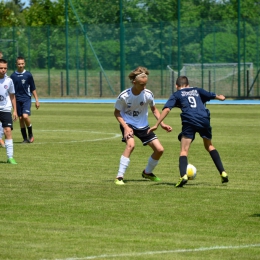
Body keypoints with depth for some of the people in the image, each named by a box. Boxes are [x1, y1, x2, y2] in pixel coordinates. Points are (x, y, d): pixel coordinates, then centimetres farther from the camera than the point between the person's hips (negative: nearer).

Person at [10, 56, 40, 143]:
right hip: (18, 99, 3)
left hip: (27, 99, -3)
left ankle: (30, 134, 2)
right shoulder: (13, 76, 3)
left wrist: (36, 100, 3)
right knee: (20, 118, 3)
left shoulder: (28, 75, -1)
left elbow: (33, 88, 5)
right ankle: (25, 138, 11)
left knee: (25, 116, -19)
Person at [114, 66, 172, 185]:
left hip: (143, 126, 4)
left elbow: (154, 110, 4)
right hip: (128, 124, -4)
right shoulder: (124, 96, -22)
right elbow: (117, 113, -9)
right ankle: (119, 177, -26)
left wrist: (162, 123, -8)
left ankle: (147, 172, 26)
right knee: (131, 145, -33)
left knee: (159, 149, -2)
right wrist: (125, 127, -22)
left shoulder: (148, 94, -14)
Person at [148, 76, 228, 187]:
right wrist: (220, 97, 62)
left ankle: (183, 175, -27)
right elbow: (212, 95, 37)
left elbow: (166, 109, 3)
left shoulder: (176, 94, 17)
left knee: (184, 150, -2)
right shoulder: (197, 90, 27)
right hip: (204, 120, 4)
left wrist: (156, 125, 1)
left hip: (189, 121, -4)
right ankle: (223, 173, 19)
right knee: (209, 146, 24)